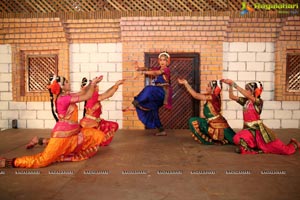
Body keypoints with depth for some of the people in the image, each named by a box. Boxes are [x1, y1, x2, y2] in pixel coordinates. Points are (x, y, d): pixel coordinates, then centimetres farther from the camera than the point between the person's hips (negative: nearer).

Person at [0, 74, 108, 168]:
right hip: (63, 134, -9)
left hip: (73, 133, 9)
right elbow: (86, 97, -20)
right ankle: (9, 162, 8)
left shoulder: (66, 96, 7)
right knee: (43, 160, -9)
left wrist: (92, 83, 8)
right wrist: (93, 83, -9)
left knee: (99, 136, 9)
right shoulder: (63, 99, -21)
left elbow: (83, 93, 16)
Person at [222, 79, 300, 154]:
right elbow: (232, 97, 0)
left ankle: (293, 143, 34)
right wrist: (230, 85, -14)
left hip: (259, 129, -5)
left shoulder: (259, 101, -12)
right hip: (249, 129, 5)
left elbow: (247, 96, -30)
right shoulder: (245, 101, 6)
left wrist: (235, 84, -31)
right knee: (237, 139, -31)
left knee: (285, 150, -5)